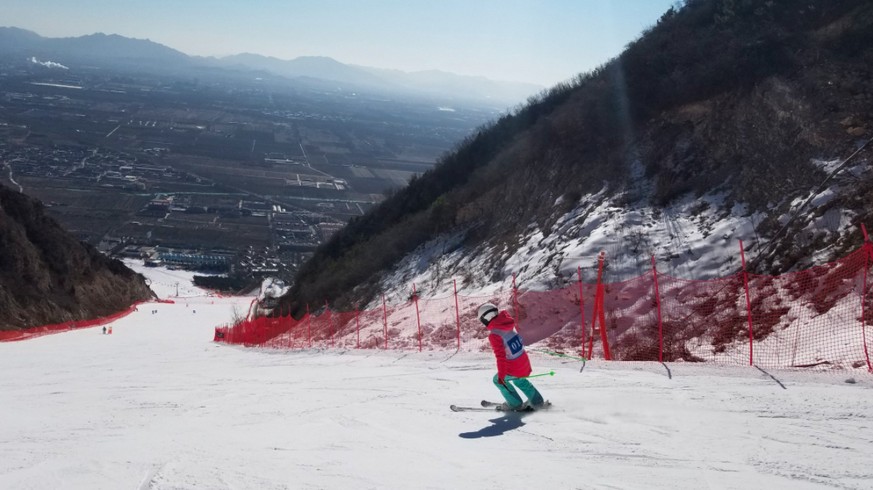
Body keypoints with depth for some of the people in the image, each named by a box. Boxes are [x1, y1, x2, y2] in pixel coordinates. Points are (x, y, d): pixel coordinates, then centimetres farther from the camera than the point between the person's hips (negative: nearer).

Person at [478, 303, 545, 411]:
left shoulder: (494, 334, -24)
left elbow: (500, 356, -25)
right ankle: (537, 401, 40)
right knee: (520, 380, 34)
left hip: (512, 369, -7)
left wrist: (501, 375, -17)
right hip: (524, 363, 7)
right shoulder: (509, 325, -1)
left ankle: (516, 404, 27)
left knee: (498, 380, 20)